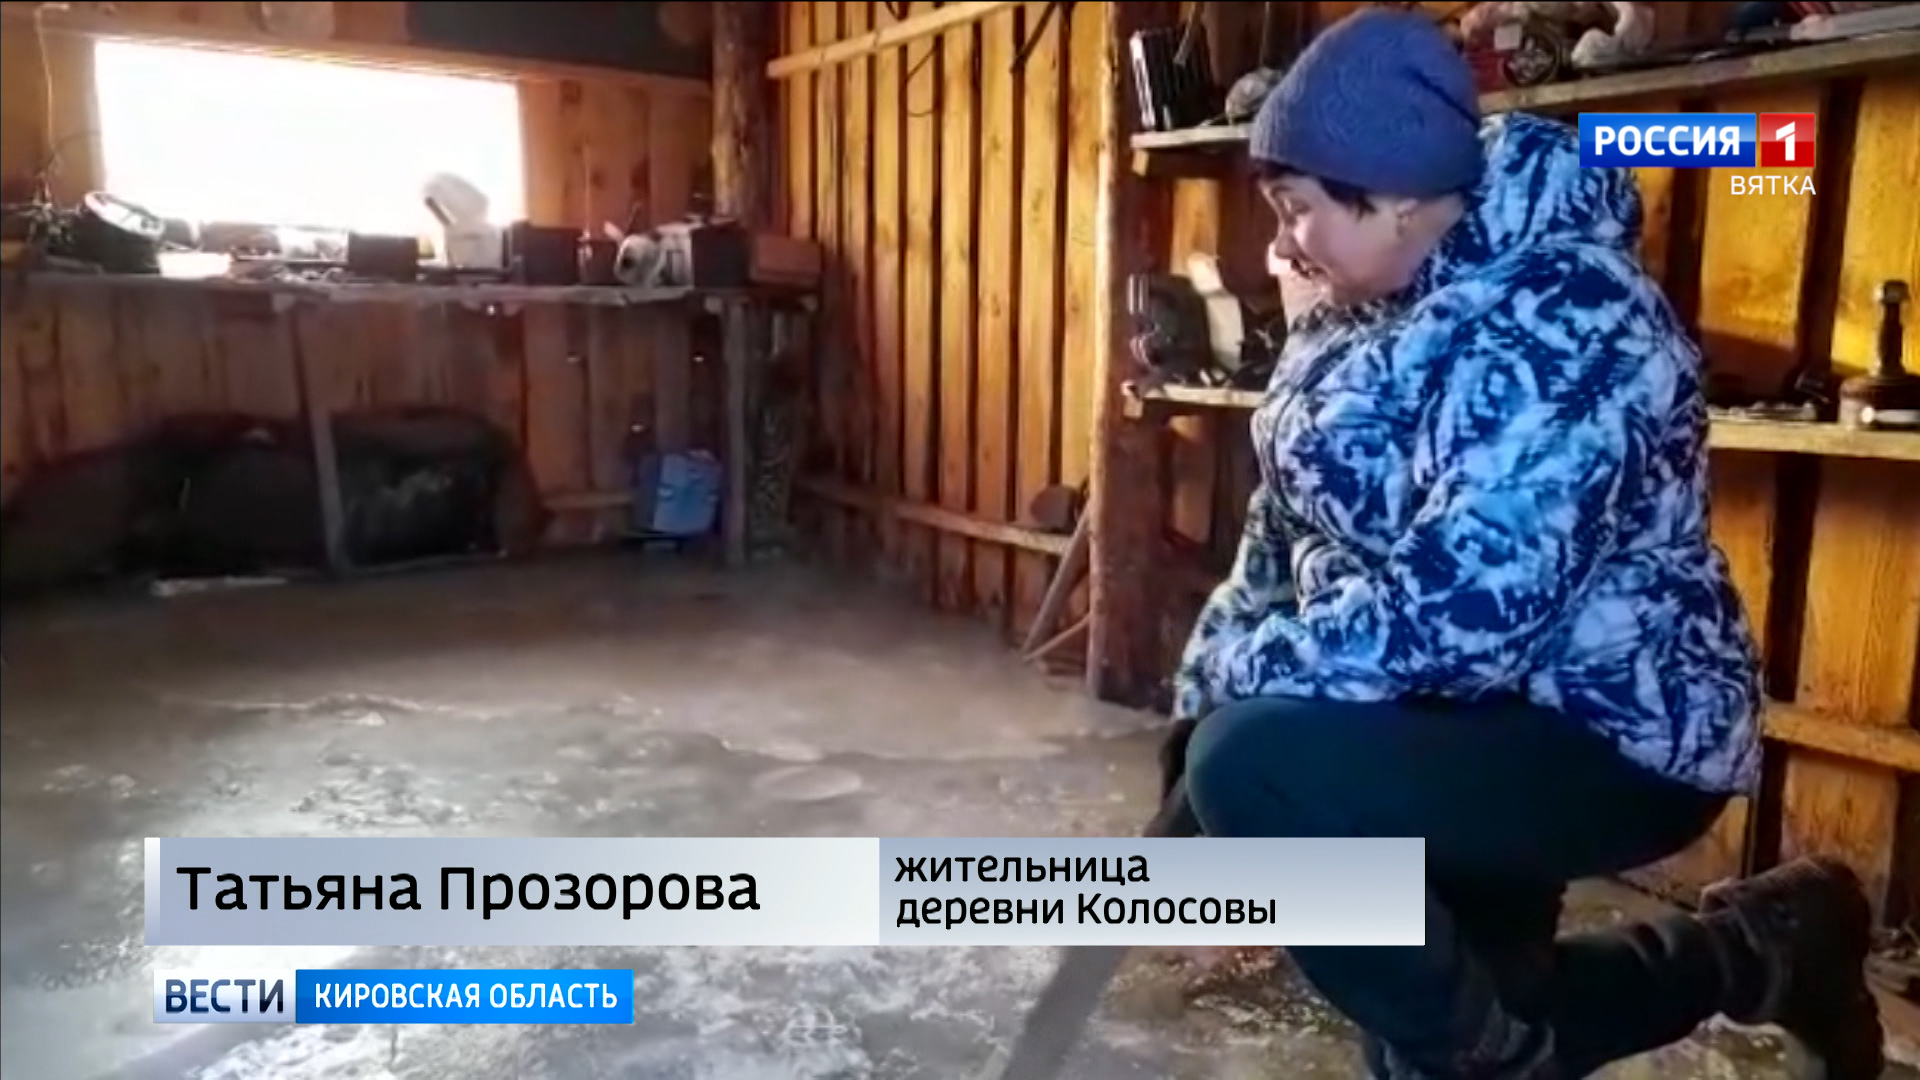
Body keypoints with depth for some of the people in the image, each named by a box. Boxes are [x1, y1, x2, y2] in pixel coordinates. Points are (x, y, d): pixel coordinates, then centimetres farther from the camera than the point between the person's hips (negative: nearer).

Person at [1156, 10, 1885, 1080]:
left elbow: (1462, 610, -35)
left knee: (1258, 766, -32)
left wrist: (1239, 675, -24)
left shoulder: (1558, 319, -24)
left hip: (1603, 741, -9)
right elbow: (1290, 531, 9)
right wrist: (1205, 697, 0)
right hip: (1465, 730, 9)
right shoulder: (1360, 313, 4)